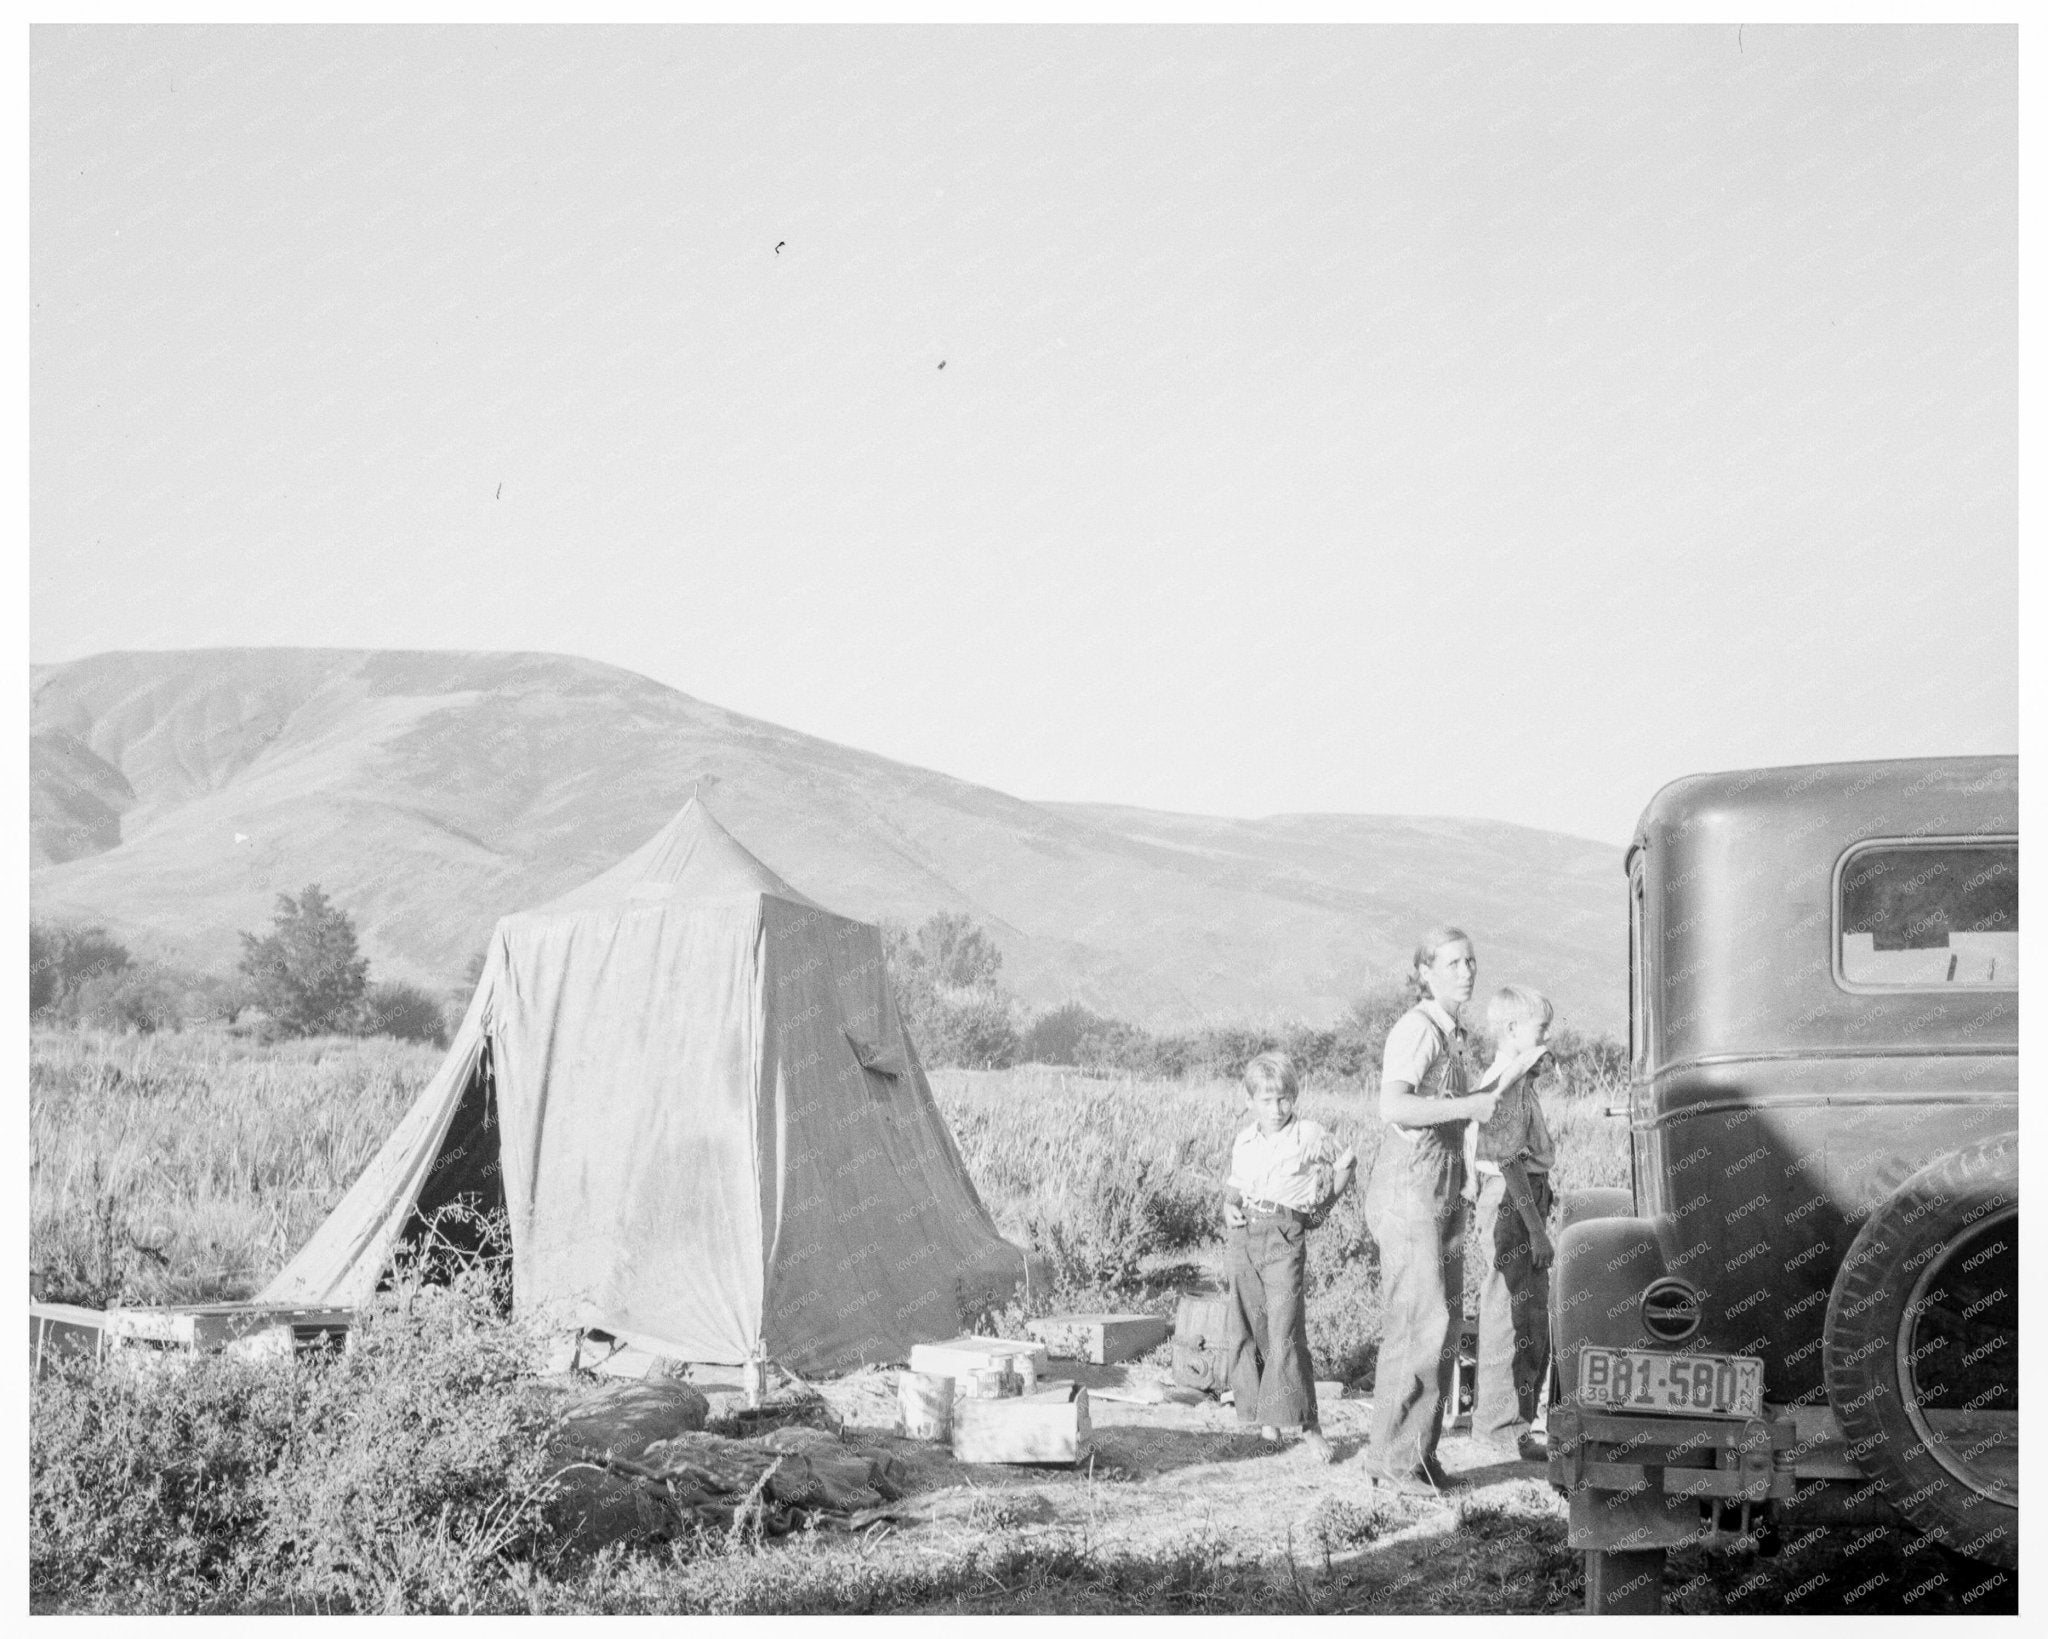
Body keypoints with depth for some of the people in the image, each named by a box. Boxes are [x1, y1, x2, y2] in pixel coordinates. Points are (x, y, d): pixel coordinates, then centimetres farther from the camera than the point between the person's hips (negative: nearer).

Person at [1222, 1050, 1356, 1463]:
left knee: (1285, 1331, -13)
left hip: (1286, 1238, -5)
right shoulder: (1243, 1142, 14)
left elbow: (1338, 1173, 18)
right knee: (1247, 1331, 6)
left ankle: (1307, 1424, -10)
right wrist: (1229, 1207, 6)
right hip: (1243, 1238, 5)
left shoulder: (1311, 1137, 3)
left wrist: (1345, 1168, -1)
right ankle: (1263, 1417, 17)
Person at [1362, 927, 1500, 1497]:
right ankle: (1390, 1457, -7)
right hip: (1408, 1192, -9)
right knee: (1419, 1326, -11)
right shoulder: (1416, 1029, -13)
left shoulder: (1453, 1034, 16)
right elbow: (1393, 1108, -28)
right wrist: (1471, 1106, -21)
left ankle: (1421, 1453, 15)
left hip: (1444, 1194, 9)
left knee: (1444, 1329, 9)